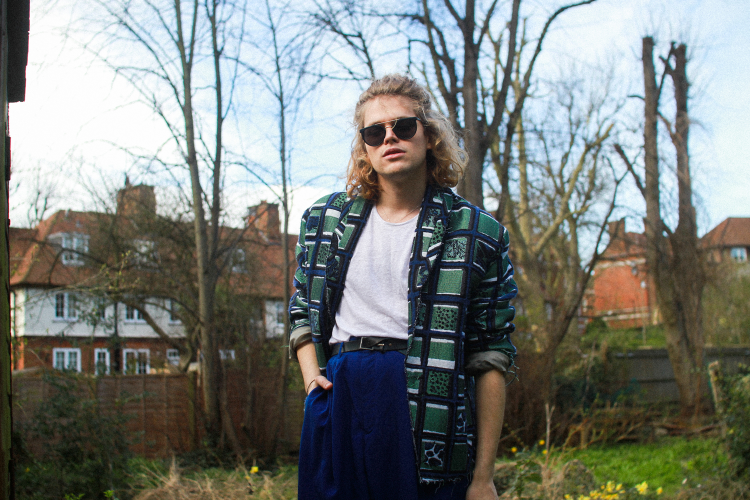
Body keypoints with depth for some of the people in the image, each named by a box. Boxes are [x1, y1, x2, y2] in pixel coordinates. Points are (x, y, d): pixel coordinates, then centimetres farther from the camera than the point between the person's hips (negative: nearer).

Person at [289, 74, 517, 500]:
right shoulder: (326, 219, 12)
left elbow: (491, 358, 0)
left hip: (427, 407, -2)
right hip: (338, 400, 3)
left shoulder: (477, 233, 2)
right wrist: (311, 374, 3)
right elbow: (302, 309, 24)